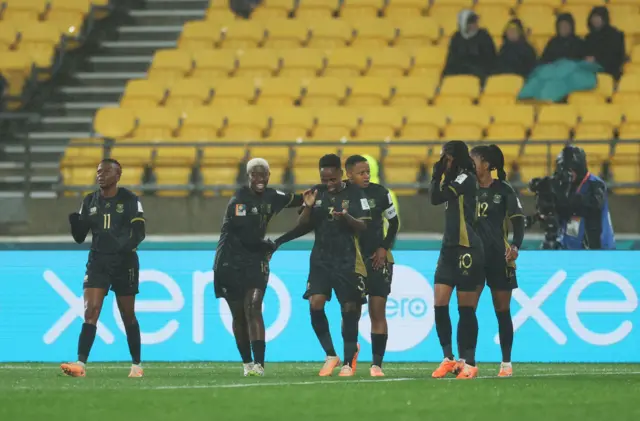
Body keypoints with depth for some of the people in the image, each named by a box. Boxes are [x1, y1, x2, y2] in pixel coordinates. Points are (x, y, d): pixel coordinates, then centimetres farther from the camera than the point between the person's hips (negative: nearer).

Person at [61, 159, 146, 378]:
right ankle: (81, 364, -22)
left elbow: (139, 233, -10)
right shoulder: (90, 201, 8)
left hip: (124, 263, -2)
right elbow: (79, 237, 8)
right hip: (98, 263, 2)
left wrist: (124, 247, -29)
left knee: (128, 316, 7)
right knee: (90, 312, -13)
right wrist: (75, 222, -14)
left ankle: (137, 365, 21)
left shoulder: (129, 200, -3)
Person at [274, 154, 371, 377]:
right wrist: (308, 207, -12)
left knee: (349, 309, 1)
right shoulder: (316, 193, 6)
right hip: (321, 259, 3)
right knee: (315, 303, -13)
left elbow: (363, 227, -7)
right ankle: (330, 355, 0)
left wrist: (347, 217, -26)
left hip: (347, 261, -3)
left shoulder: (355, 193, -5)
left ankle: (349, 360, 15)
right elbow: (302, 227, 7)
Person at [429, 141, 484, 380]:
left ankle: (468, 362, 5)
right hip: (449, 248, 8)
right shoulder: (454, 180, 15)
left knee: (466, 308, -3)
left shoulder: (466, 178, -10)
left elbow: (437, 198, -15)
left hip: (467, 250, -8)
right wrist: (438, 174, 8)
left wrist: (439, 174, -4)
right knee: (439, 304, 0)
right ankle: (448, 358, 7)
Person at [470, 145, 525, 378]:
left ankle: (506, 363, 9)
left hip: (499, 256, -3)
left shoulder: (503, 190, -3)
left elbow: (518, 220, -7)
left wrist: (515, 245, -20)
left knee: (502, 312, 3)